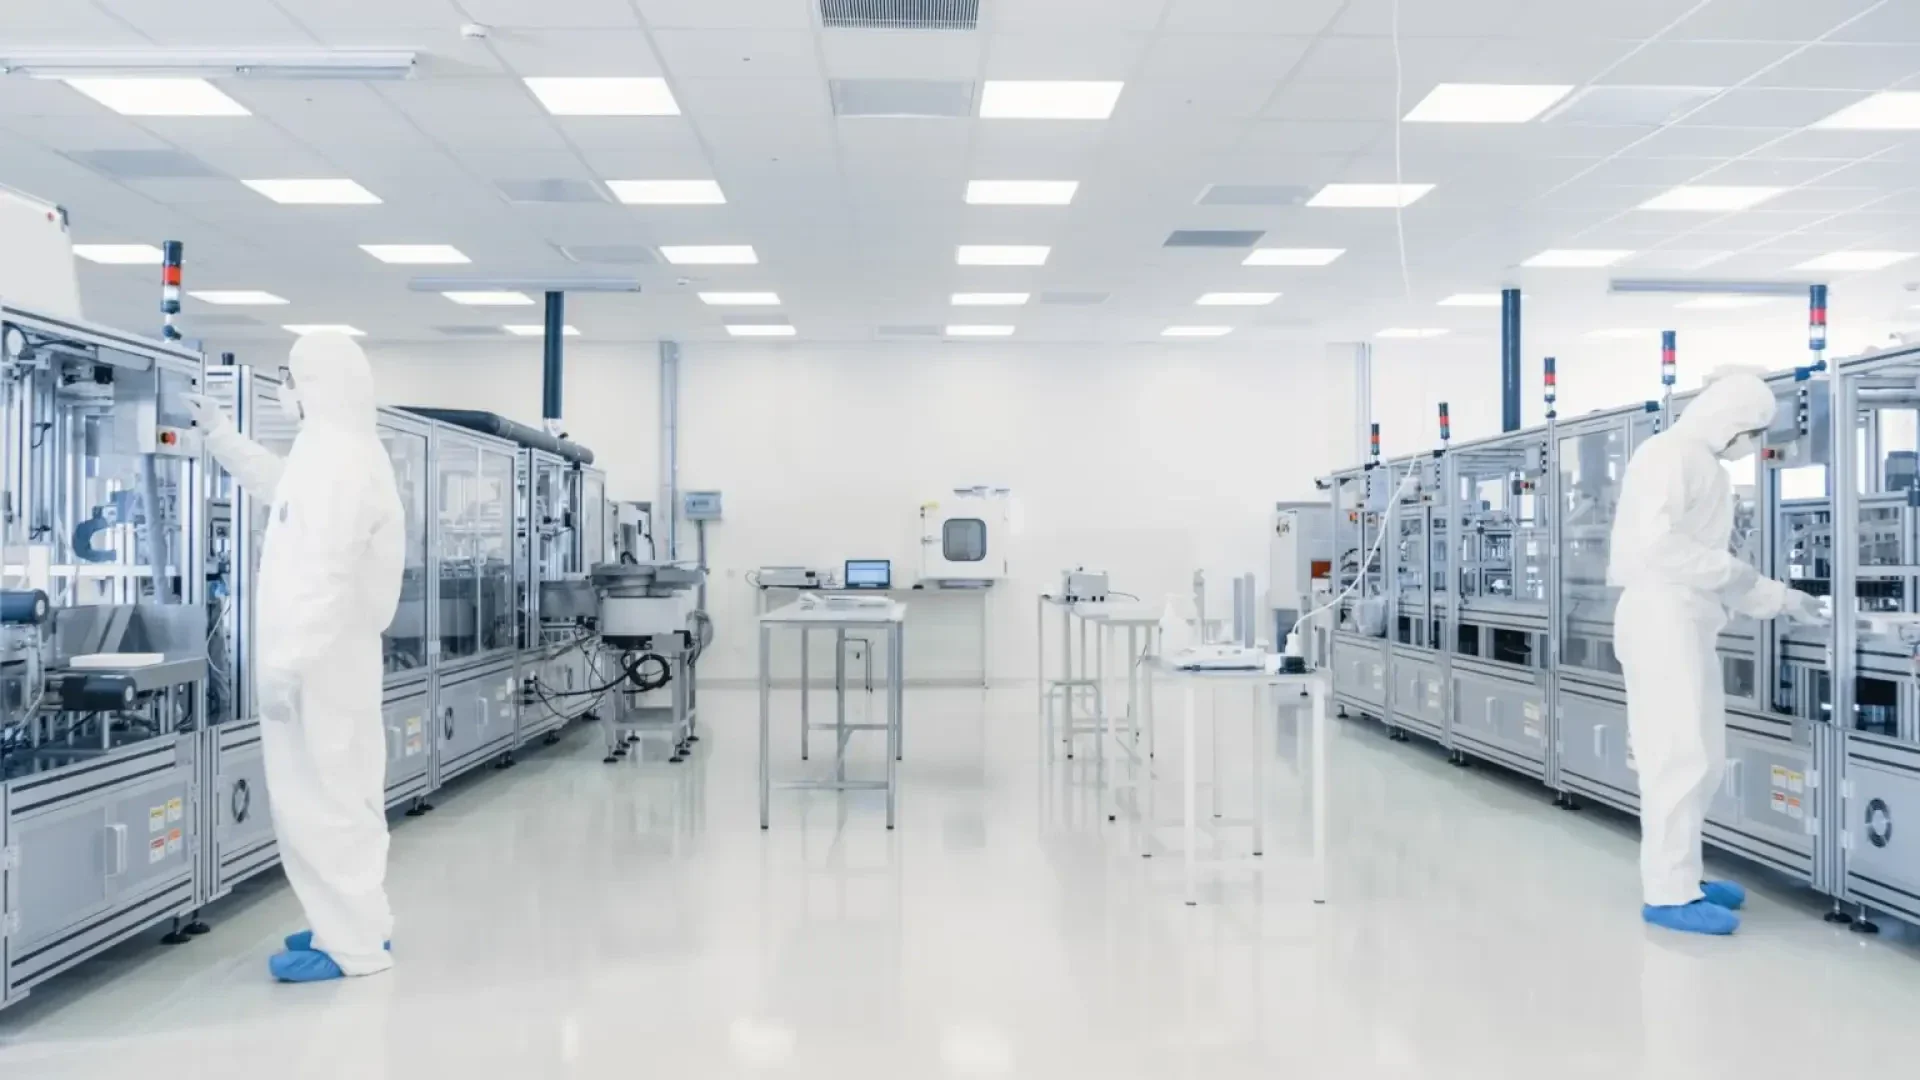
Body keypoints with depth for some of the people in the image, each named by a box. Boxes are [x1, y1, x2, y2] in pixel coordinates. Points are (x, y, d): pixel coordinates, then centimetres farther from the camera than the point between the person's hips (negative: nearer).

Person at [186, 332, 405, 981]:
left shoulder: (335, 459, -20)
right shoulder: (334, 453, 15)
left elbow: (323, 574, -26)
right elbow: (273, 485, 36)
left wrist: (285, 663, -26)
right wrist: (216, 430, 35)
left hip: (317, 662, -11)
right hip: (329, 657, 11)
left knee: (316, 800, -4)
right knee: (339, 795, 16)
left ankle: (352, 945, 4)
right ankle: (358, 922, 27)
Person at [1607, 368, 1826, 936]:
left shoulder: (1706, 468, 20)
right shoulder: (1670, 453, -9)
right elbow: (1655, 543, -22)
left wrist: (1780, 598, 18)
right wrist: (1731, 569, -12)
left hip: (1689, 623, 10)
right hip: (1661, 618, -10)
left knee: (1703, 759, 12)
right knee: (1680, 758, -9)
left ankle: (1679, 875, 22)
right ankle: (1668, 893, -3)